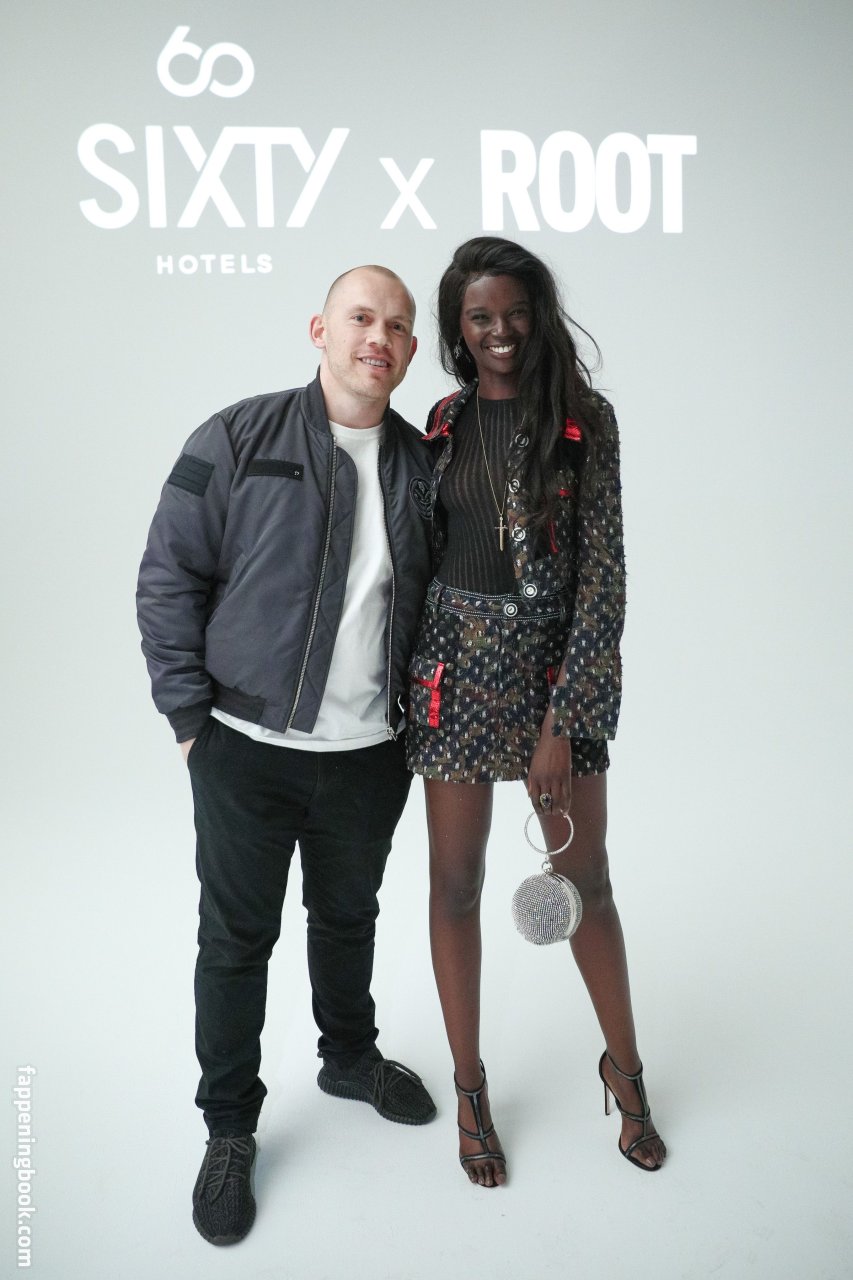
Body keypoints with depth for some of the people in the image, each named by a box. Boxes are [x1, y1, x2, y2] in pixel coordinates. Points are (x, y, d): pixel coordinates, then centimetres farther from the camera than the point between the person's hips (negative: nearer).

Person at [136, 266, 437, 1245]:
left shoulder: (422, 466, 4)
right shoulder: (237, 442, -9)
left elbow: (436, 600, 14)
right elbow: (168, 579, -7)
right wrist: (190, 716, -9)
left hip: (372, 753, 4)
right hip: (248, 750, -3)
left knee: (348, 917, 22)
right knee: (236, 938, 10)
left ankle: (350, 1057, 47)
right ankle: (228, 1127, 30)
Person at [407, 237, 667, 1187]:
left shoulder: (583, 419, -4)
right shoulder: (443, 423, 5)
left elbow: (603, 571, -9)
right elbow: (422, 550, 10)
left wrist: (562, 720, -14)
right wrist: (407, 682, 7)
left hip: (559, 664, -2)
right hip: (456, 663, 2)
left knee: (586, 880, 9)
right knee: (455, 883, 9)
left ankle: (624, 1069, 34)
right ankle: (470, 1088, 28)